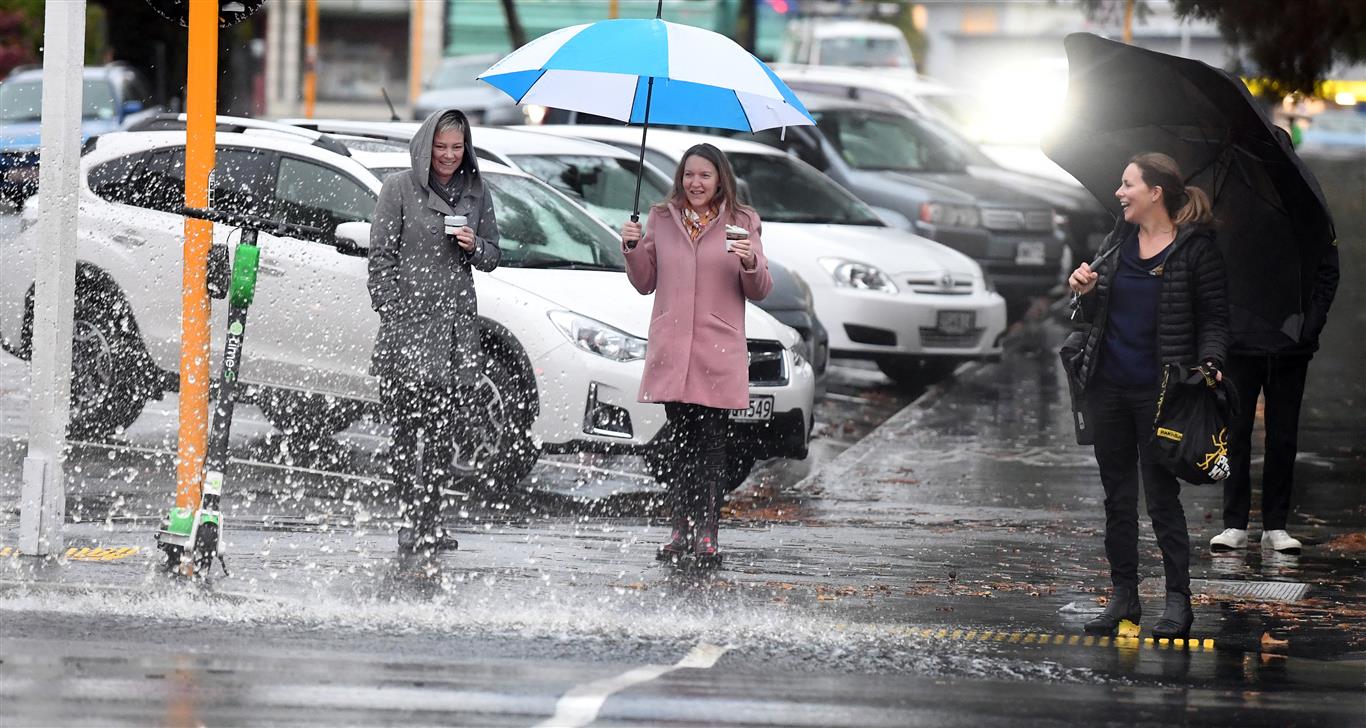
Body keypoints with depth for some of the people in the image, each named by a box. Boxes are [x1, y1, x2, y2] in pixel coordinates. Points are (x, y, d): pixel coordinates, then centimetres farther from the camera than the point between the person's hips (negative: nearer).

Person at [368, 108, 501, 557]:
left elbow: (492, 258, 20)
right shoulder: (400, 189, 2)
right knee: (407, 427, -8)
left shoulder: (477, 194, 14)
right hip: (408, 321, -4)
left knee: (444, 431, 2)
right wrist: (391, 314, -7)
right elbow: (381, 256, 1)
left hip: (457, 323, 4)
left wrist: (475, 247, -3)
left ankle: (431, 523, 8)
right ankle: (412, 520, -7)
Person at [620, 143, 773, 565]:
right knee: (679, 442, 3)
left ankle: (706, 534, -5)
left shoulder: (741, 224, 6)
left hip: (718, 353, -2)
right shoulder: (661, 221, 11)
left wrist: (751, 264, -14)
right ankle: (681, 529, 9)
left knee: (711, 444, -6)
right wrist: (632, 250, -2)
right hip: (671, 351, 2)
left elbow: (759, 292, 6)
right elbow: (645, 284, 15)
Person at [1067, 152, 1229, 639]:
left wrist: (1209, 363, -20)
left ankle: (1178, 599, 2)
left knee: (1161, 494, -5)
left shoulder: (1195, 247, -8)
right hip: (1108, 387, 6)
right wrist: (1085, 291, -3)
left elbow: (1214, 318, -5)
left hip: (1159, 390, -6)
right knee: (1117, 494, 10)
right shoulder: (1119, 241, 10)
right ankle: (1123, 596, 16)